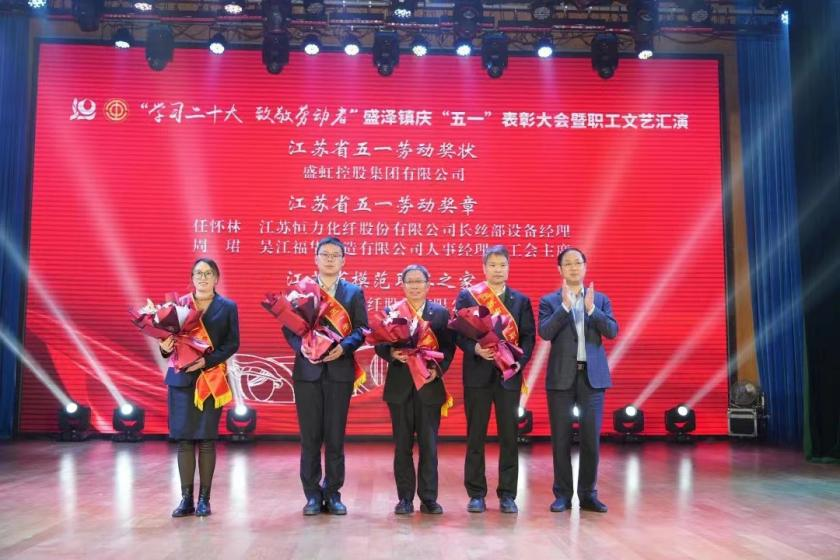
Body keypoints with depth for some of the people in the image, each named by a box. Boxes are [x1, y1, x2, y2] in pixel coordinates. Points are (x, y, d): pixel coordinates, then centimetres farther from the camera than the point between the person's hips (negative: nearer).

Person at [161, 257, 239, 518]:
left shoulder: (227, 307, 5)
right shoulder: (179, 304, 8)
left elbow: (232, 343, -2)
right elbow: (169, 336, 6)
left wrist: (208, 360, -16)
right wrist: (165, 347, -17)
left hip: (212, 379, -1)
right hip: (181, 378, 1)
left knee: (206, 439, 0)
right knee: (184, 439, 2)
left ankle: (204, 498, 10)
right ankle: (186, 498, 11)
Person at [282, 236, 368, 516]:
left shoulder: (354, 292, 8)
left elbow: (361, 329, 1)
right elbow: (288, 326, 3)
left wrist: (343, 347, -17)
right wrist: (301, 346, -15)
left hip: (340, 370, 0)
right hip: (307, 370, 0)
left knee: (335, 436, 5)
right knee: (310, 436, 4)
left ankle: (333, 493, 16)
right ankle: (312, 495, 15)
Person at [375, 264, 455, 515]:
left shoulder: (441, 313, 6)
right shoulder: (391, 312, 5)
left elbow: (449, 346, 2)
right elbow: (380, 345, 2)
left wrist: (437, 369, -13)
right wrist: (392, 353, -18)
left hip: (429, 385, 0)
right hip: (400, 386, 0)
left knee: (429, 445, 4)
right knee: (402, 445, 6)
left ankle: (429, 498, 14)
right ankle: (405, 498, 15)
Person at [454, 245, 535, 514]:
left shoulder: (521, 300, 9)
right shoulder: (466, 296, 4)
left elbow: (528, 336, 5)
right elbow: (458, 332, -1)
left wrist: (519, 361, -11)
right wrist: (475, 349, -19)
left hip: (509, 375, 2)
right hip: (478, 373, -1)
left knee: (509, 436, 5)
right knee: (475, 436, 4)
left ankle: (507, 495, 15)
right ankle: (476, 494, 14)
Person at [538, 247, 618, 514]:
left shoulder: (600, 299, 10)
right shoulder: (549, 301, 3)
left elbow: (612, 331, -3)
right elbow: (545, 332, -12)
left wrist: (591, 308, -16)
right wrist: (565, 306, -19)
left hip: (592, 376, 2)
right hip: (562, 377, -1)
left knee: (591, 438, 3)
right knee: (561, 438, 3)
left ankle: (588, 494, 15)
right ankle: (563, 494, 14)